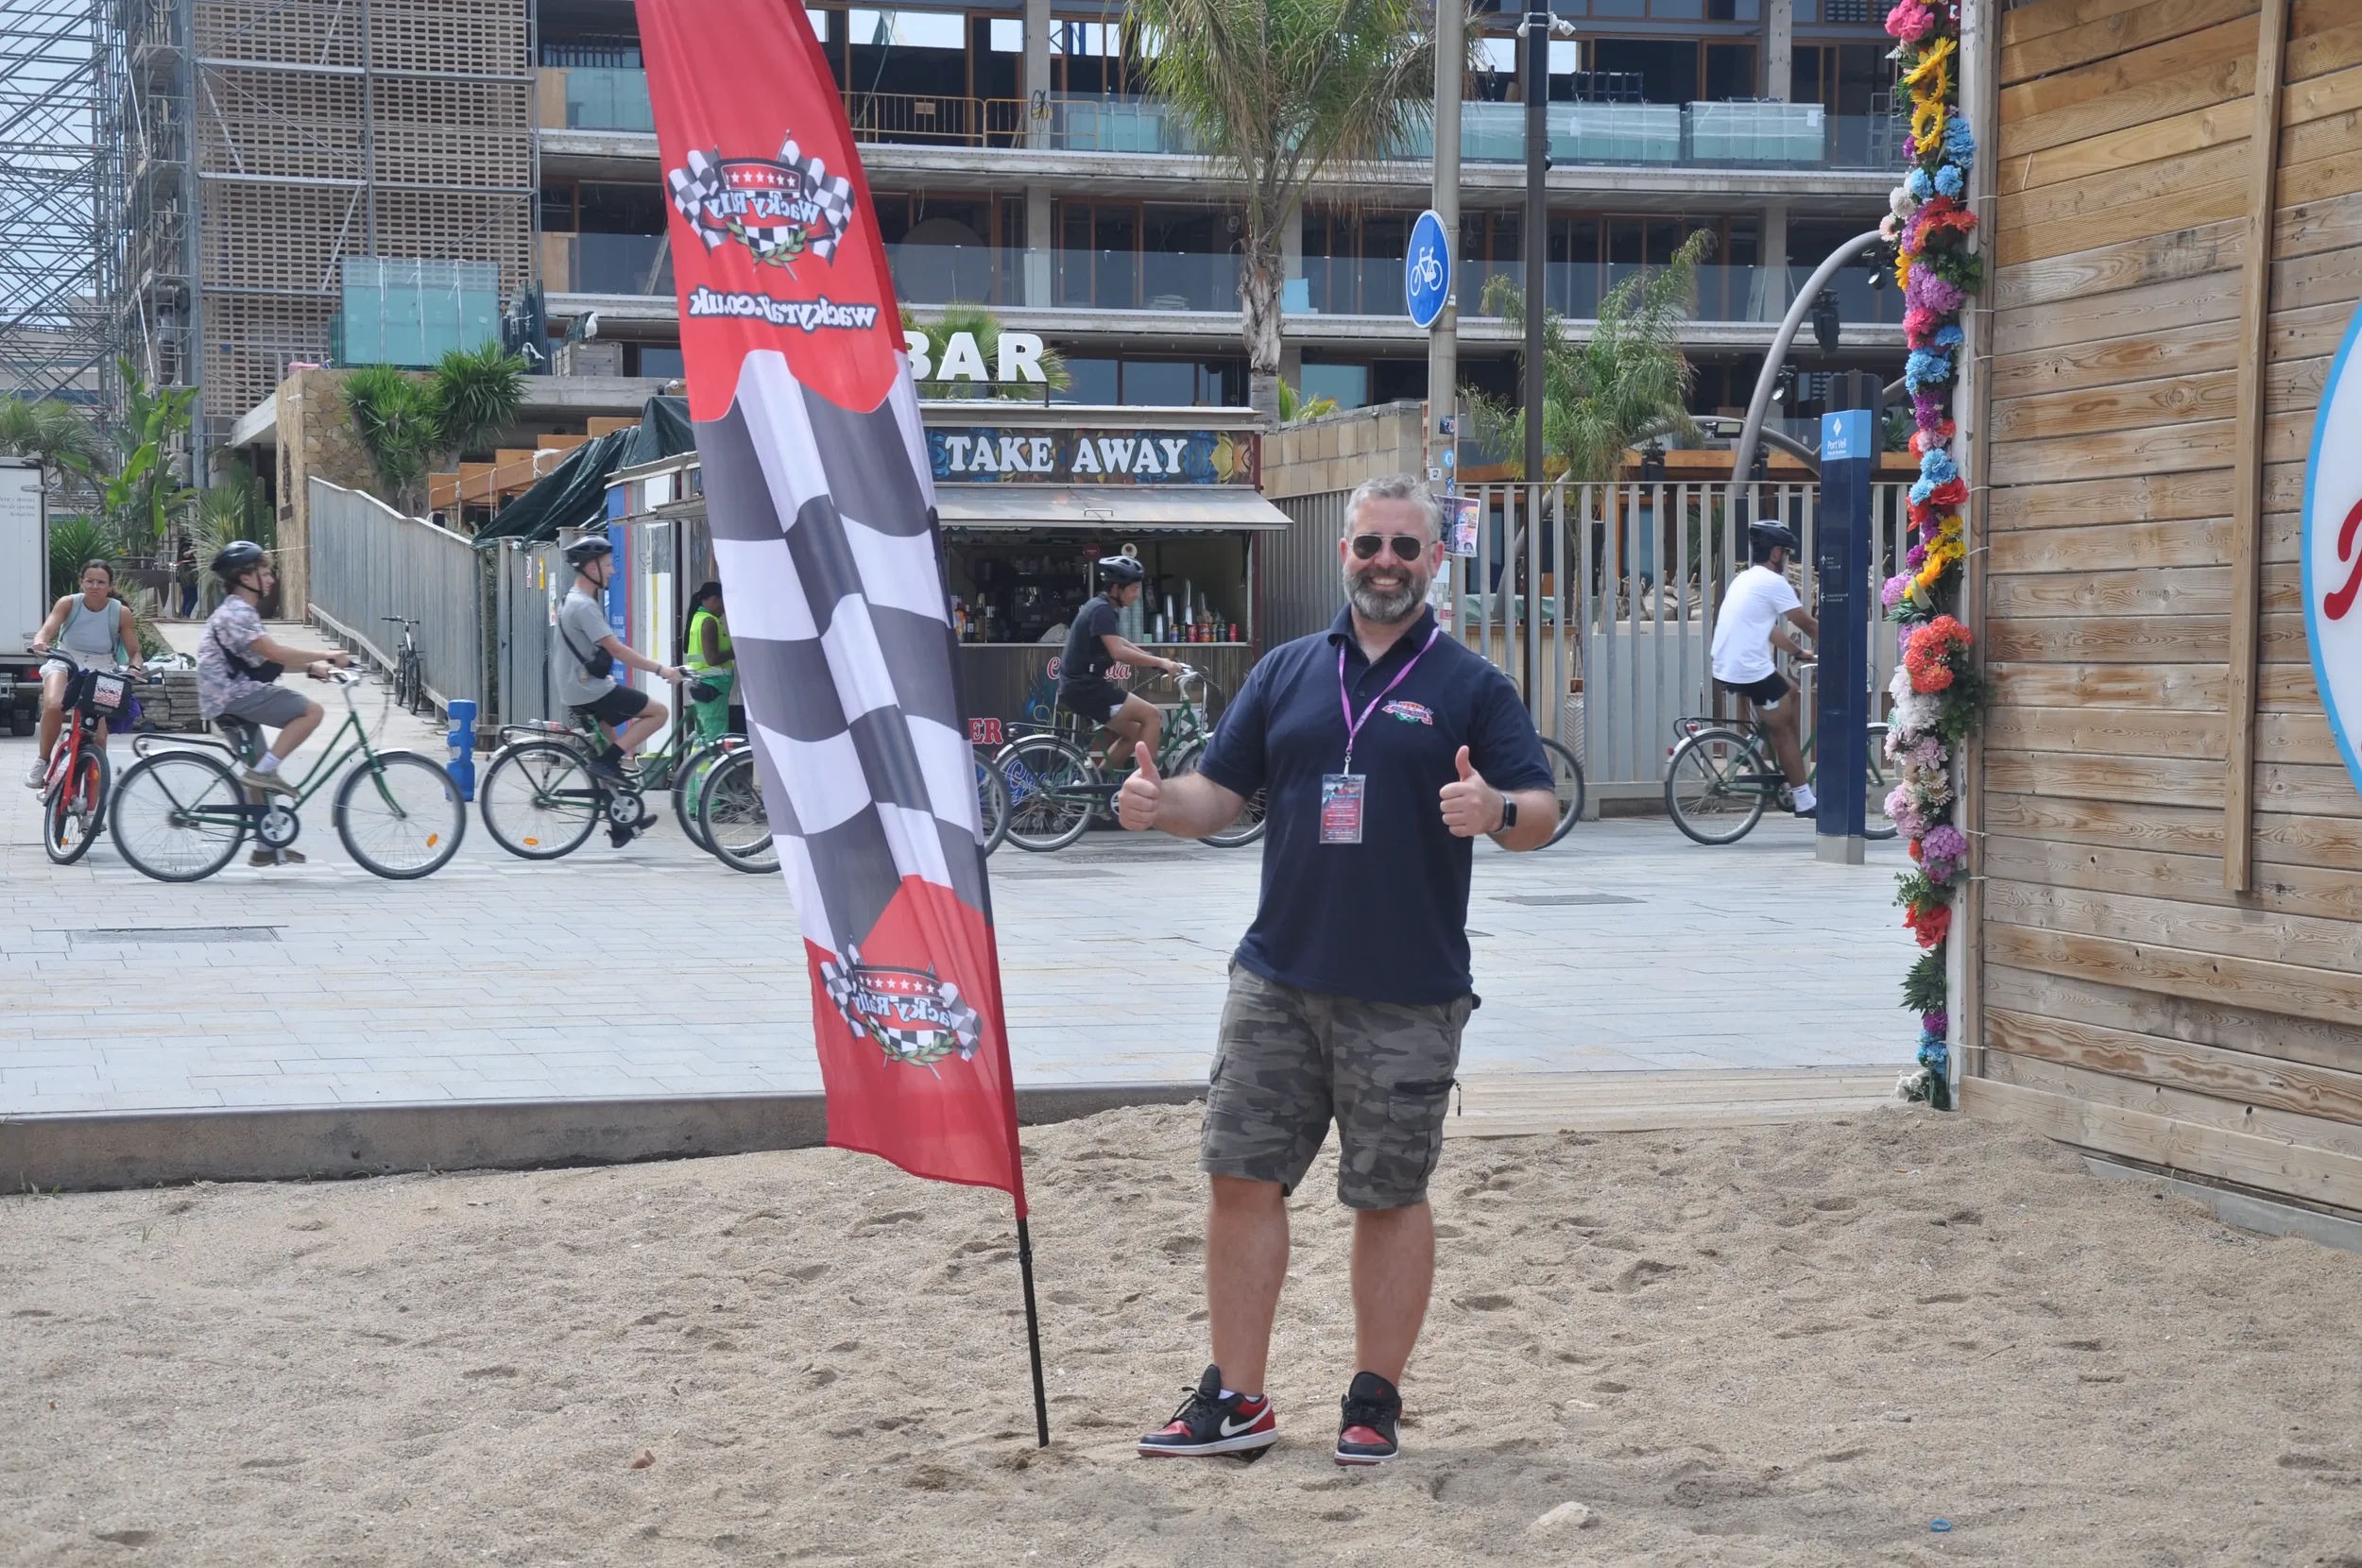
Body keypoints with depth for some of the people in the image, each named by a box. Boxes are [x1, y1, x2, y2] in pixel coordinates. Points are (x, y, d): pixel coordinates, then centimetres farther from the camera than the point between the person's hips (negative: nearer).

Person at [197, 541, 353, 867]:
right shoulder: (236, 614, -15)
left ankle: (267, 847, 22)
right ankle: (264, 770, -14)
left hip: (232, 698, 11)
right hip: (235, 696, -11)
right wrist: (326, 655, -17)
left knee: (258, 774, 16)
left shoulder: (241, 612, 19)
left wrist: (312, 665, 5)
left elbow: (266, 658, 18)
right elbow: (275, 653, -24)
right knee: (311, 711, -17)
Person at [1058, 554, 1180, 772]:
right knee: (1153, 715, -11)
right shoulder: (1102, 610, -16)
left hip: (1081, 686, 10)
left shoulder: (1098, 607, 16)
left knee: (1134, 732, 17)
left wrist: (1157, 660, 20)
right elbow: (1118, 652, -27)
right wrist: (1160, 662, -24)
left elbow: (1120, 643, 27)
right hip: (1085, 688, -10)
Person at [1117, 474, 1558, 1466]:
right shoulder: (1287, 672, 11)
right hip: (1277, 981, 3)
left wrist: (1497, 812, -26)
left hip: (1408, 998, -3)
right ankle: (1235, 1400, 12)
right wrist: (1157, 804, -8)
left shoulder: (1471, 687, 2)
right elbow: (1221, 793, 13)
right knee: (1243, 1178, 2)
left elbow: (1543, 813, -4)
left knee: (1390, 1196, 5)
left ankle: (1376, 1401, 18)